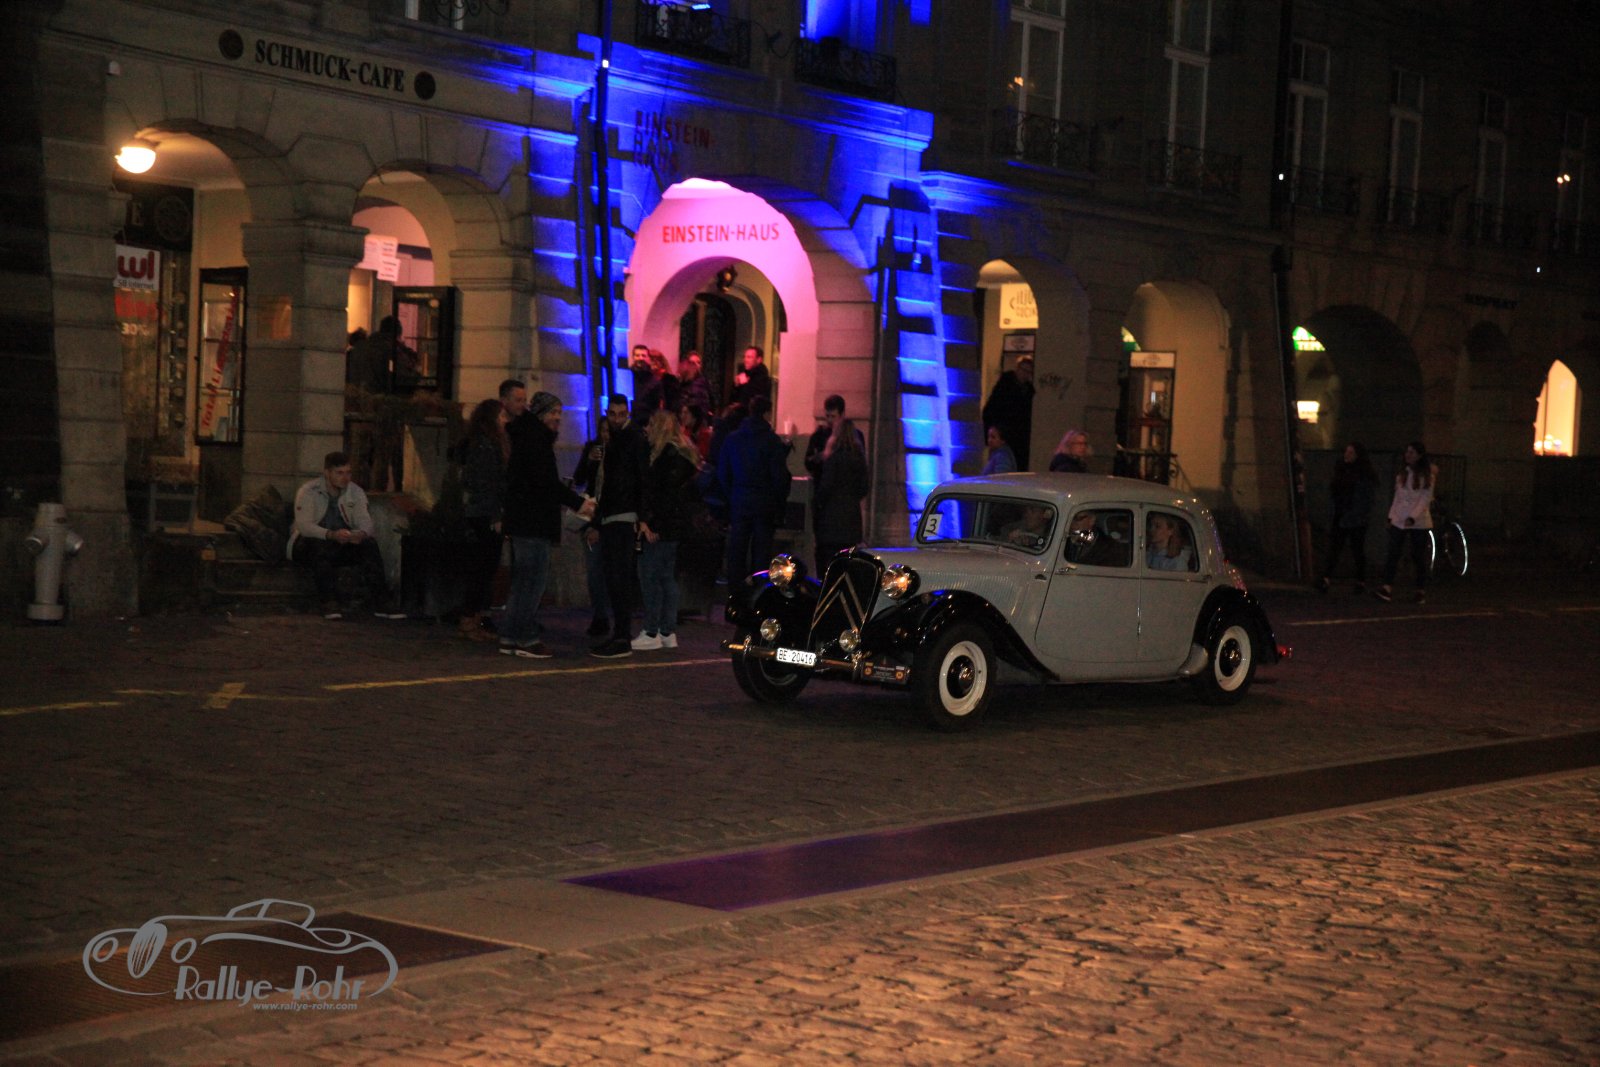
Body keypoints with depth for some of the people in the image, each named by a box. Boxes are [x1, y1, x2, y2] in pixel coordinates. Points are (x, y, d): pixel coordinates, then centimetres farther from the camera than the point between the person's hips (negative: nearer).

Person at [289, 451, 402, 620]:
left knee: (369, 544, -25)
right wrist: (331, 534, -40)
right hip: (308, 544, -4)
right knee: (320, 546, -38)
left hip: (343, 543, 4)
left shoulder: (356, 492, 2)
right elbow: (303, 525, -23)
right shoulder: (308, 492, -11)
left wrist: (361, 534, -34)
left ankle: (382, 603, -32)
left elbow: (365, 522, -7)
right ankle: (329, 603, -42)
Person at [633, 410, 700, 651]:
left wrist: (646, 520, -21)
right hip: (675, 525, 10)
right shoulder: (682, 453, 17)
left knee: (650, 576, -7)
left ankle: (651, 633, -6)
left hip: (661, 525, -10)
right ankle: (668, 632, 16)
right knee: (667, 577, 12)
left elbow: (657, 490, -20)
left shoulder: (667, 454, -14)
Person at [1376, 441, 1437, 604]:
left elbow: (1425, 499, -10)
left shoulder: (1427, 476, -4)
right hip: (1399, 521, 4)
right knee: (1393, 554, -9)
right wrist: (1391, 516, 9)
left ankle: (1421, 591, 13)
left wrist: (1413, 517, -20)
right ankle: (1387, 588, -16)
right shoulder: (1402, 473, 13)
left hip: (1419, 523, -4)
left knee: (1418, 556, 2)